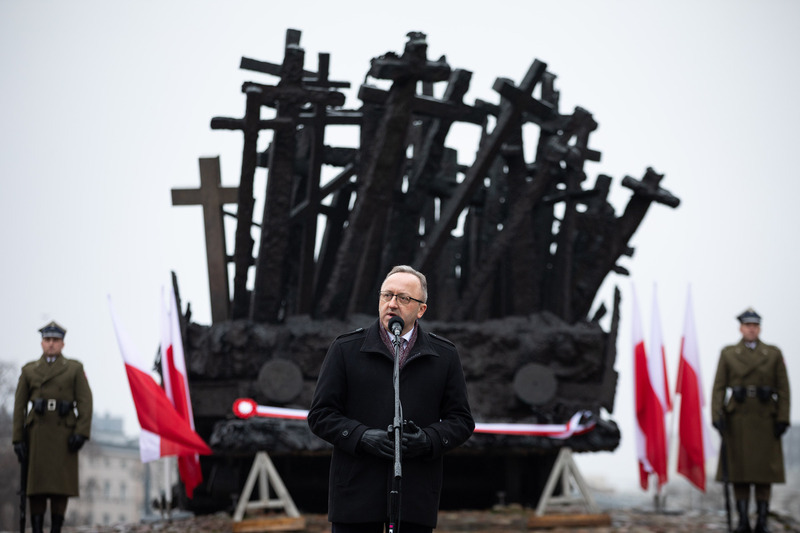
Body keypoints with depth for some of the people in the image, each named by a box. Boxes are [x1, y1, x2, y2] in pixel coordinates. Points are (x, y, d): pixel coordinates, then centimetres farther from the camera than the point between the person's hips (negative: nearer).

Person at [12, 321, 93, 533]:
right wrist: (18, 439, 0)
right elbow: (19, 405, 8)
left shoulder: (75, 369, 9)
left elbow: (85, 402, 0)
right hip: (37, 433, 1)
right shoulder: (29, 370, 12)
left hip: (64, 433, -1)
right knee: (36, 485, -3)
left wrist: (81, 432, -12)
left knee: (61, 485, -3)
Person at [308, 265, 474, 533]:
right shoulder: (345, 349, 6)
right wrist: (362, 437, -14)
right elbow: (320, 414, 3)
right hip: (356, 492, -1)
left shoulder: (444, 355, 10)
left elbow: (461, 420, 10)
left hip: (416, 496, 1)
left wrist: (429, 440, -11)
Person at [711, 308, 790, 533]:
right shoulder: (728, 354, 6)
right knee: (739, 469, 0)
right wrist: (717, 416, -9)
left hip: (764, 419, 0)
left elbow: (783, 389, 3)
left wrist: (782, 419, -5)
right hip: (737, 419, 0)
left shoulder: (774, 354, 6)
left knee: (764, 471, 0)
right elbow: (718, 387, 2)